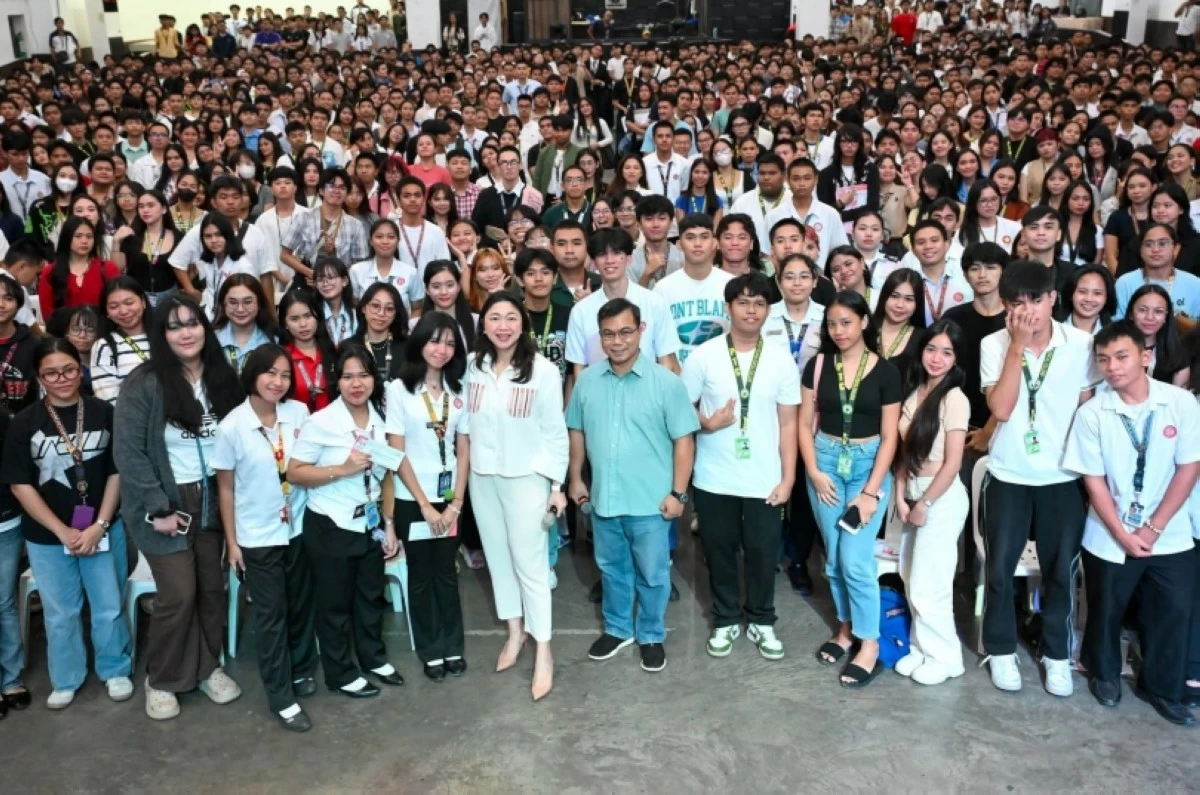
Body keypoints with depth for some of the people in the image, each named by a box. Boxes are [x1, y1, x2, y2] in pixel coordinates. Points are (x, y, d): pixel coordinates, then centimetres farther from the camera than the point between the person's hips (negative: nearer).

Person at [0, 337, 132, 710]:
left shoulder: (104, 414, -5)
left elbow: (116, 473, -1)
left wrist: (99, 526, -8)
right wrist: (63, 531, -10)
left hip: (102, 531, 0)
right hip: (47, 537, 0)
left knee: (109, 607, 10)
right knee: (60, 613, 13)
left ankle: (116, 670, 31)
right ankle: (66, 679, 33)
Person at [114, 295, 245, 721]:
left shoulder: (221, 379, 3)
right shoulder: (144, 383, -13)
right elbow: (128, 451, -15)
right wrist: (157, 508, -17)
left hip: (211, 499, 5)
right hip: (166, 503, -5)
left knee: (213, 587, 10)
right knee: (178, 593, -3)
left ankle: (208, 667, 30)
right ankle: (161, 680, 18)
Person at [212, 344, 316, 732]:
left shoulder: (299, 412, -7)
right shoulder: (232, 426, -15)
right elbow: (225, 488, -7)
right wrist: (231, 541, -5)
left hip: (299, 528, 3)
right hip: (258, 537, -3)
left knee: (302, 605, 17)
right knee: (271, 615, 6)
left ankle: (302, 670, 39)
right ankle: (281, 697, 18)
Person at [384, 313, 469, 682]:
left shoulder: (458, 389, 4)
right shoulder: (399, 388, -7)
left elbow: (463, 451, 3)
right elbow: (396, 453, -9)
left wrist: (456, 503, -5)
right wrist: (425, 504, -10)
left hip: (449, 497, 3)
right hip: (412, 500, -2)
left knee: (446, 573, 11)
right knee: (421, 576, 10)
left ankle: (453, 647, 24)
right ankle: (430, 651, 22)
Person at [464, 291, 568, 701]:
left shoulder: (543, 371, -11)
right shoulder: (472, 367, 1)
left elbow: (555, 431, -8)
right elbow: (466, 422, 7)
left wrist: (557, 484, -9)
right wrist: (462, 473, 7)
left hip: (526, 477, -4)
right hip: (482, 477, 5)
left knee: (530, 561, -2)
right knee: (497, 556, 15)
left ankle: (543, 651, 9)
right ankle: (514, 632, 32)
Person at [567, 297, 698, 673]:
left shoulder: (666, 382, -12)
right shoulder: (587, 380, 0)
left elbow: (684, 440, -9)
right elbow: (577, 432, 11)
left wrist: (678, 493, -11)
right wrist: (576, 479, 12)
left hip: (650, 501, -3)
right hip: (603, 498, 4)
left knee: (652, 574, 12)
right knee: (612, 569, 20)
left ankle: (651, 636, 32)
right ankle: (617, 628, 40)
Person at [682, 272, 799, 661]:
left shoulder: (782, 360, -2)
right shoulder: (703, 356, -5)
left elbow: (788, 423, 1)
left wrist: (788, 478, -3)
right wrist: (707, 423, -20)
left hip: (764, 480, 1)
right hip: (714, 479, 0)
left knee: (763, 554, 10)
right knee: (720, 552, 12)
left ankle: (761, 622, 31)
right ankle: (725, 620, 31)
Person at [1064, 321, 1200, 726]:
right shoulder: (1092, 413, -11)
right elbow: (1093, 480, -8)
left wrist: (1152, 529, -10)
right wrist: (1124, 535, -12)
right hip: (1110, 538, -1)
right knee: (1106, 610, 14)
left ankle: (1162, 687, 28)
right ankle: (1104, 673, 38)